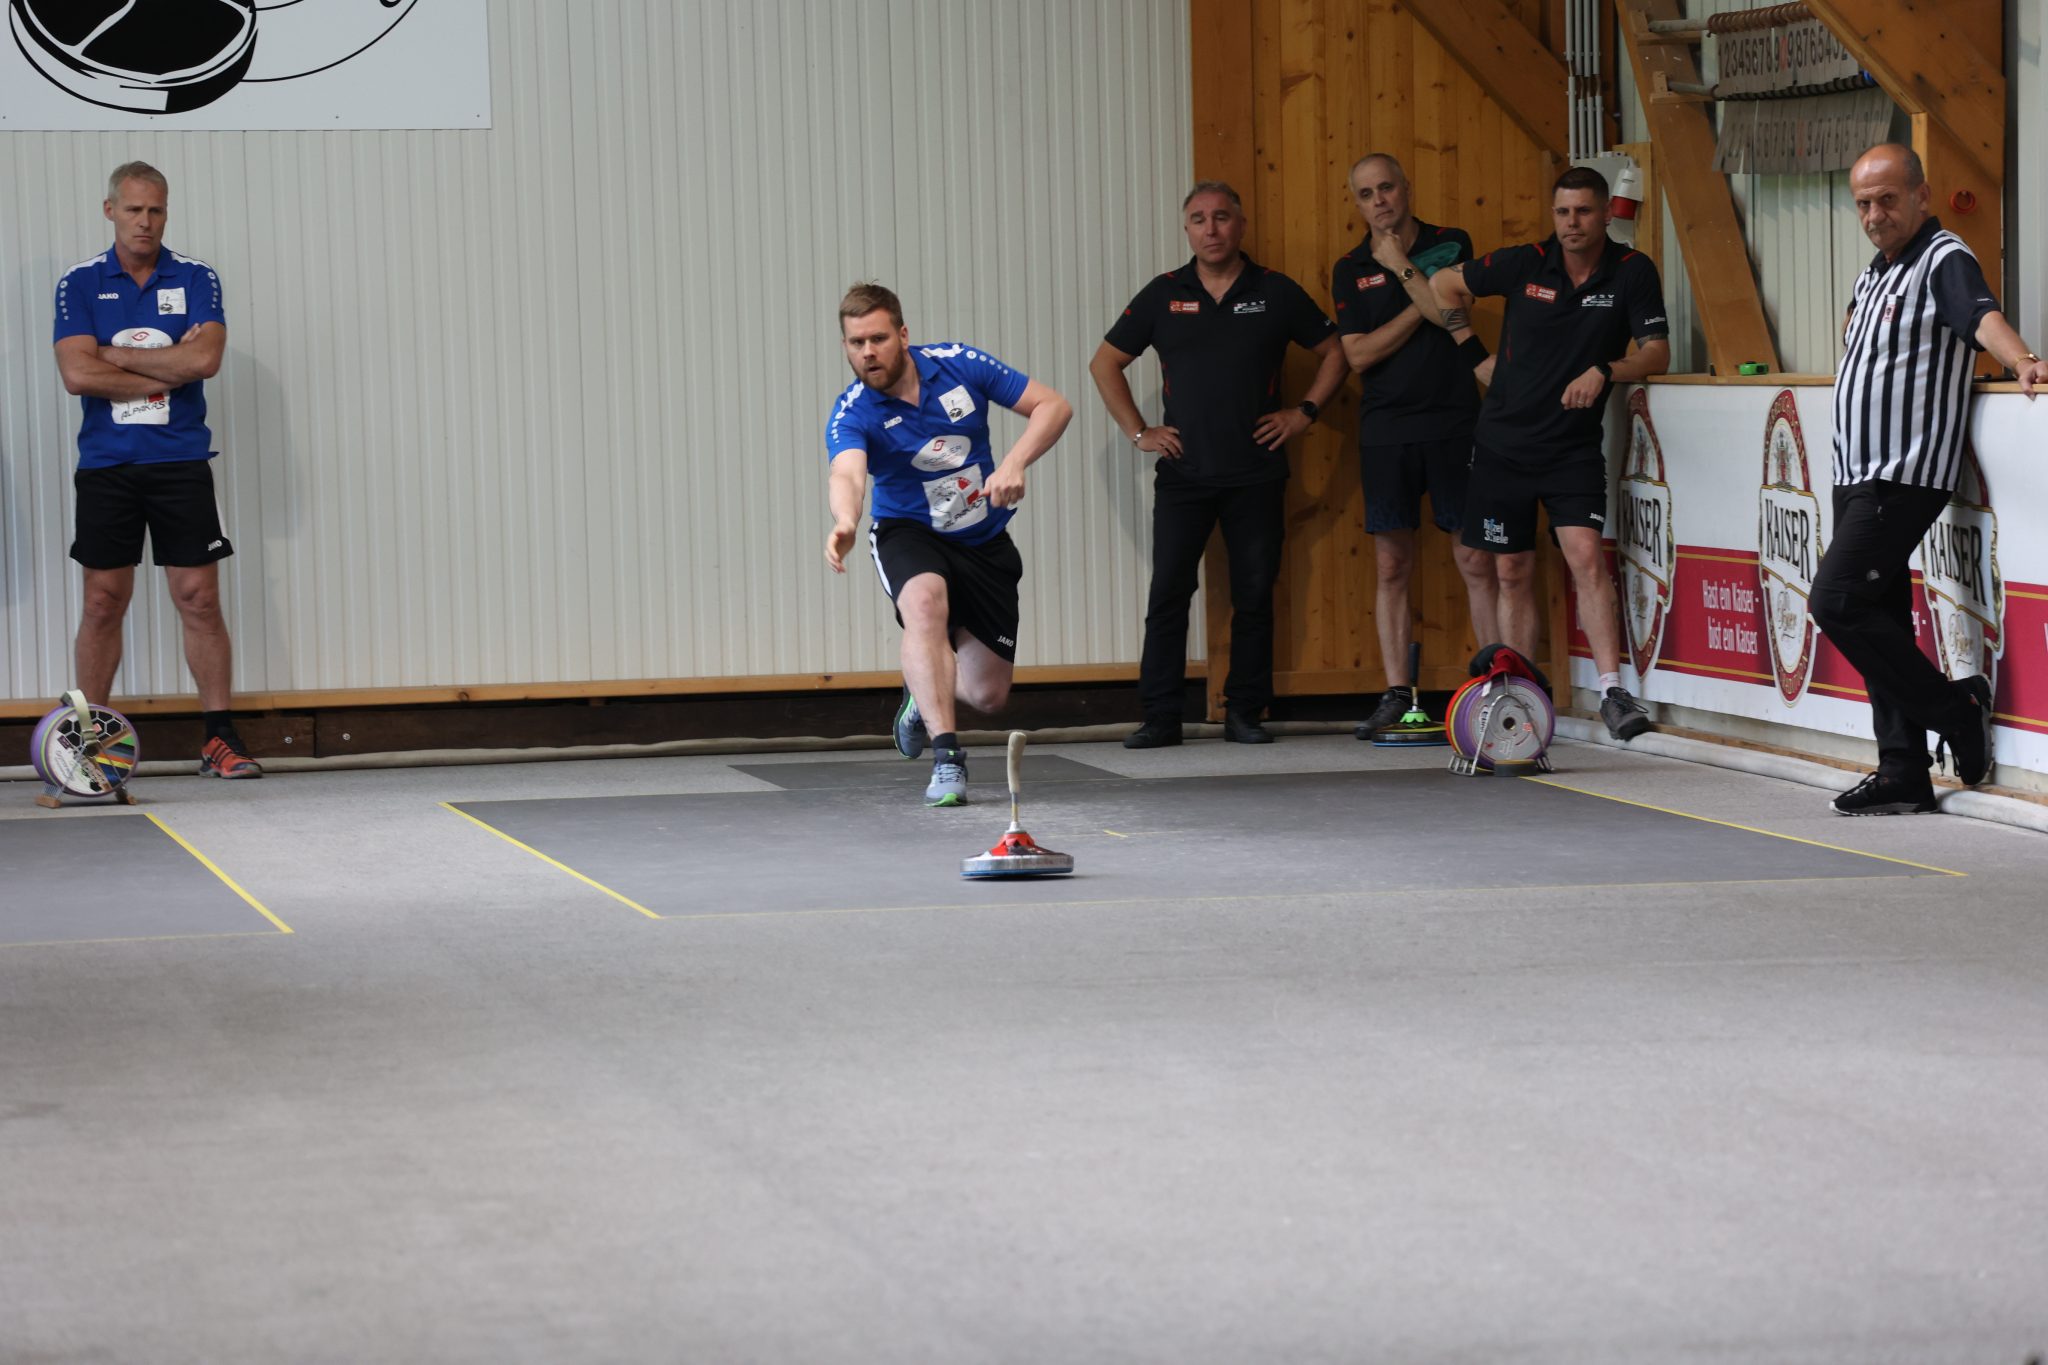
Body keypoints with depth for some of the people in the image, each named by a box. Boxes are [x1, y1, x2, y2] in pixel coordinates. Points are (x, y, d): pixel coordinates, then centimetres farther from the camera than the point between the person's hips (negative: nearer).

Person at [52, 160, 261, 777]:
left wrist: (116, 356, -8)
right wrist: (168, 371, -8)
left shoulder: (196, 279, 4)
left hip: (181, 461, 0)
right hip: (106, 465, 0)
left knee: (199, 597, -2)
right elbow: (77, 374, -10)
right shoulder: (79, 285, 3)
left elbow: (205, 359, -11)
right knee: (103, 601, 2)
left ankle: (219, 737, 3)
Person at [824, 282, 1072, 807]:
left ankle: (923, 692, 37)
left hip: (985, 541, 3)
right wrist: (845, 522, -65)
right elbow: (847, 474, -42)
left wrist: (1015, 464, -28)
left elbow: (1052, 405, -10)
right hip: (910, 535, -3)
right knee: (925, 601, -39)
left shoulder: (961, 365, -14)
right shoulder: (852, 413, -21)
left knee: (987, 694, 0)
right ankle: (946, 759, -36)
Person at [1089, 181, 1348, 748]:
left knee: (1254, 594, 2)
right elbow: (1105, 363, 13)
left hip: (1257, 473, 0)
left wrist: (1304, 412, 3)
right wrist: (1137, 432, 5)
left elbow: (1334, 352, 14)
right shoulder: (1163, 296, 6)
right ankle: (1160, 717, -2)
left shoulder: (1276, 293, 4)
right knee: (1168, 592, -5)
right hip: (1183, 472, 0)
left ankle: (1245, 712, 10)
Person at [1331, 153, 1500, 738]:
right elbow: (1358, 354, -2)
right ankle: (1397, 694, 7)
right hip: (1385, 429, 2)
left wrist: (1401, 267, -9)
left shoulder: (1451, 246, 5)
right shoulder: (1350, 270, 9)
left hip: (1453, 422, -2)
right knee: (1392, 566, 3)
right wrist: (1423, 303, -7)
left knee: (1476, 561, -3)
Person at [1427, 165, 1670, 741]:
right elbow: (1444, 284, 10)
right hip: (1503, 442, 2)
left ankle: (1613, 691, -26)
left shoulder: (1632, 272, -5)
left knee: (1586, 556, -20)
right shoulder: (1525, 263, -4)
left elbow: (1658, 352, -9)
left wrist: (1603, 372, -26)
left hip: (1573, 445, -2)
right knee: (1514, 574, 7)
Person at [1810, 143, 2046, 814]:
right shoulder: (1875, 272, 17)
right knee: (1880, 619, 8)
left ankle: (1955, 709, -6)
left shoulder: (1945, 261, -11)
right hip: (1858, 478, 9)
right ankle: (1902, 772, 11)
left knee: (1837, 602, -16)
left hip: (1905, 475, -9)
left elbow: (1982, 315, -33)